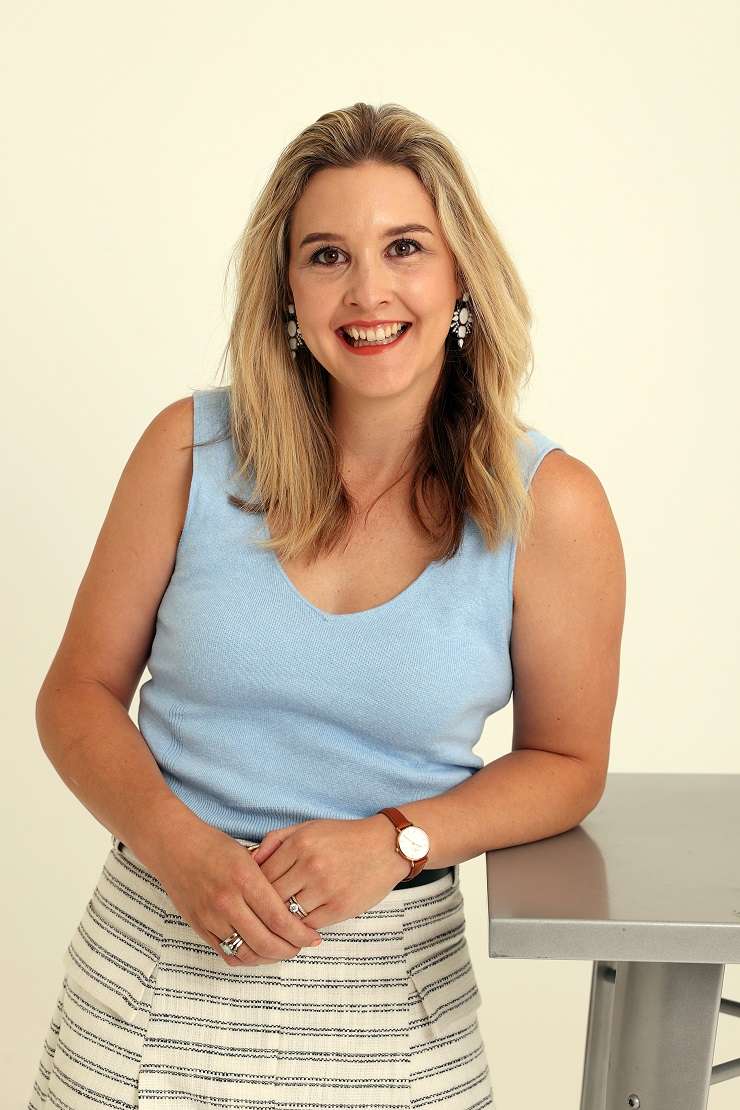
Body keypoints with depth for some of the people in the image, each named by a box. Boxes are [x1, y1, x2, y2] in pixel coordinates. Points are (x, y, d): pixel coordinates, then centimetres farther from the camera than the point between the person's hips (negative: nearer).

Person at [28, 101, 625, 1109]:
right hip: (158, 949, 1)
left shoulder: (549, 506, -9)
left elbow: (566, 761, 0)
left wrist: (396, 839, -15)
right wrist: (179, 846, -17)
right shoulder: (192, 448, -7)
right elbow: (79, 693, -1)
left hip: (390, 975, 0)